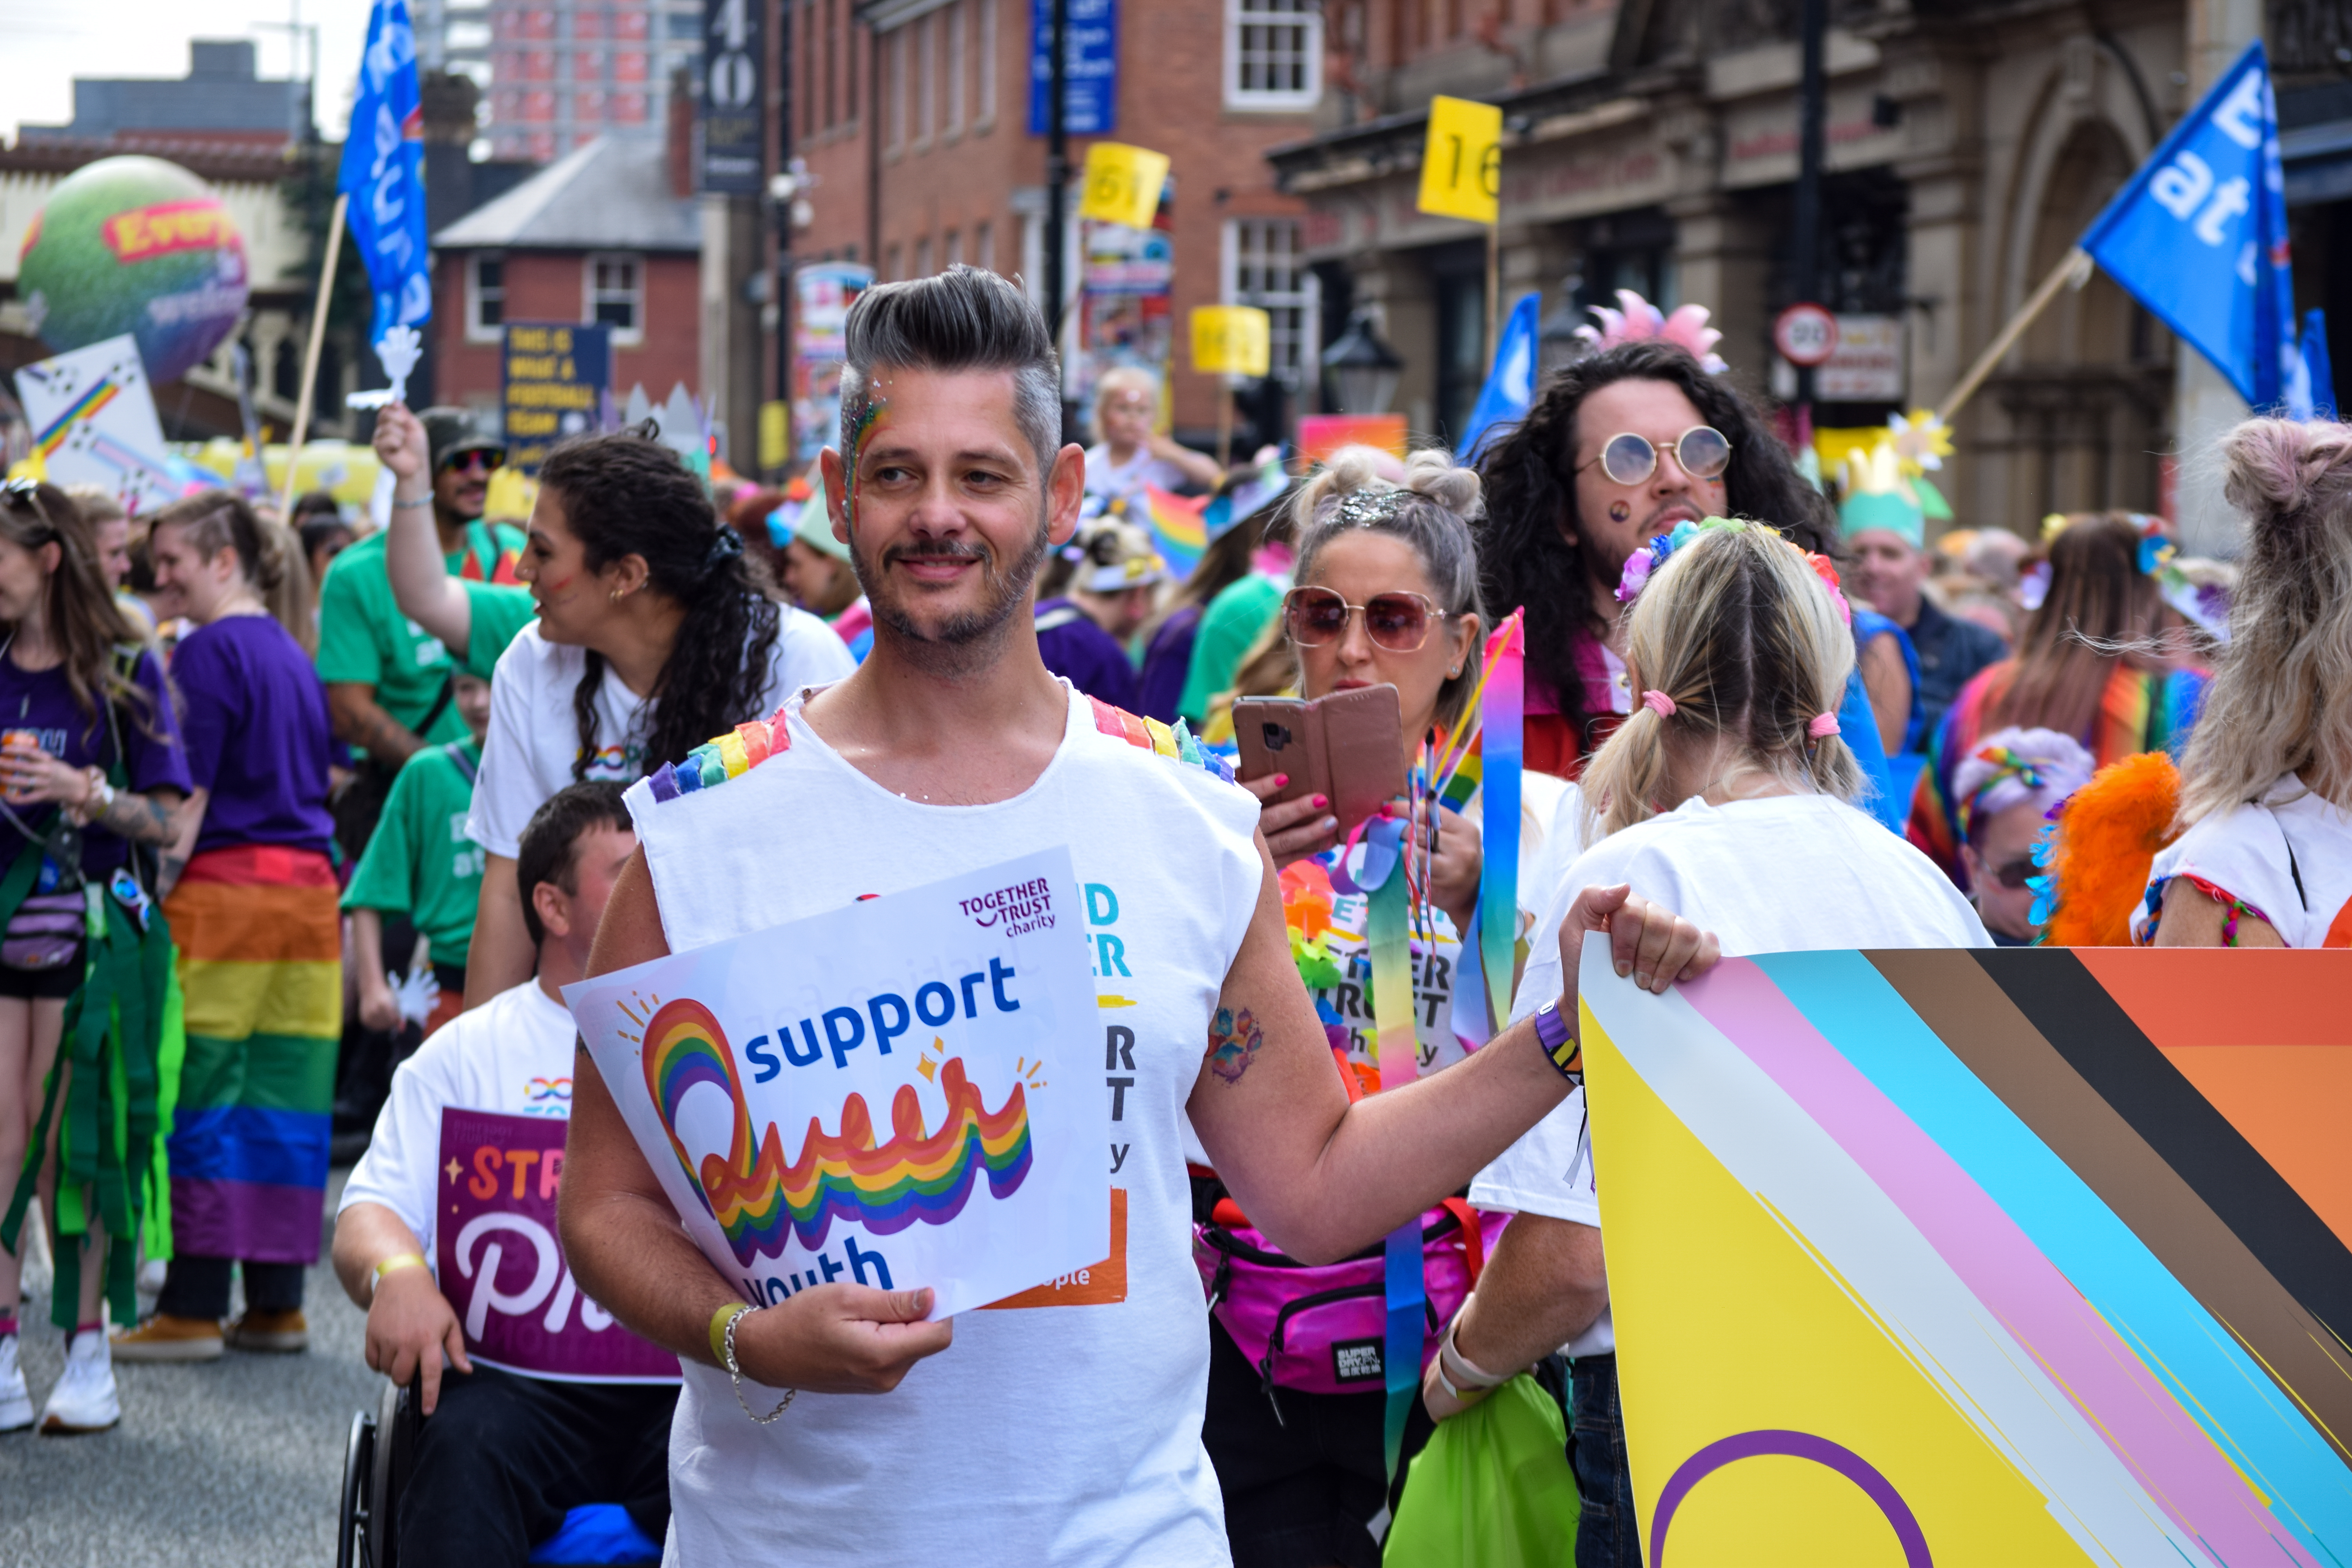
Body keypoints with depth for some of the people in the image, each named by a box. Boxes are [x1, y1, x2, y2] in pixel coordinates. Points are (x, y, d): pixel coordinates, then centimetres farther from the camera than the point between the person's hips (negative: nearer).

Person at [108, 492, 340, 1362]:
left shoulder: (210, 651, -8)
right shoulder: (293, 655, 16)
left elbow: (190, 792, -12)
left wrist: (157, 887, -10)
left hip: (227, 888, -7)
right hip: (308, 888, 7)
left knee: (204, 1096, -3)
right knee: (284, 1100, 8)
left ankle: (194, 1305, -2)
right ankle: (277, 1301, 11)